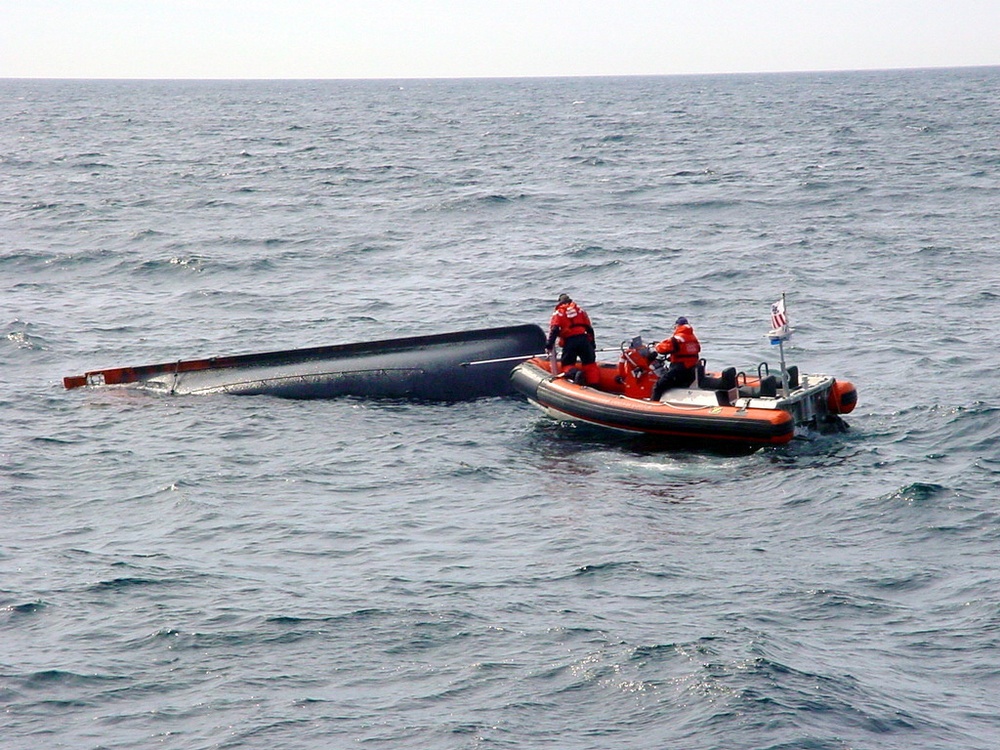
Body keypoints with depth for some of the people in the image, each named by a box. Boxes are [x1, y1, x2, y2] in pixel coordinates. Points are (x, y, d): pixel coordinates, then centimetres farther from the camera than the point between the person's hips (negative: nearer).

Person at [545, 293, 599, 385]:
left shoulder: (558, 313, 9)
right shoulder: (580, 310, 19)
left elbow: (554, 330, -4)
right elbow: (589, 328, 17)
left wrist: (549, 345, -4)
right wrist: (592, 344, 23)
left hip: (569, 341, -3)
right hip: (584, 339, 3)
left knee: (567, 364, 5)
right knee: (589, 364, 11)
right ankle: (594, 383, 3)